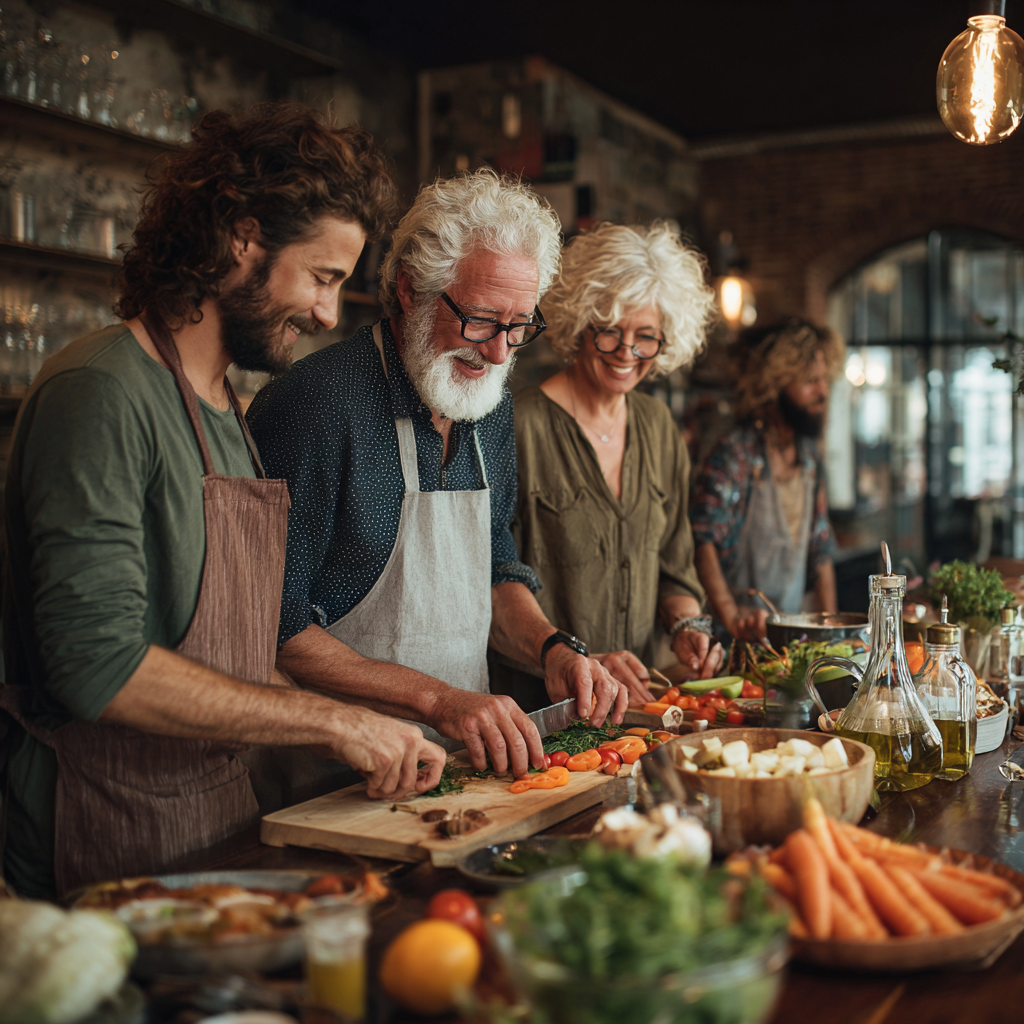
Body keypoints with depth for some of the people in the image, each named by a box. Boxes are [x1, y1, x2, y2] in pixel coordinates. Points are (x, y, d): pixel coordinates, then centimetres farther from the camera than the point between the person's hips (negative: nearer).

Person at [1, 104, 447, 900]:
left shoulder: (229, 414, 12)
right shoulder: (102, 393, -18)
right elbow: (98, 662, -26)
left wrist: (374, 739, 4)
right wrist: (333, 721, -21)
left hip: (220, 813, 8)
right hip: (108, 854, -8)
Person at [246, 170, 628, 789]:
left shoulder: (494, 407, 9)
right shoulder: (316, 406, -17)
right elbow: (275, 626, -19)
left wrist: (551, 647, 0)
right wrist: (436, 699, -24)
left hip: (464, 757, 6)